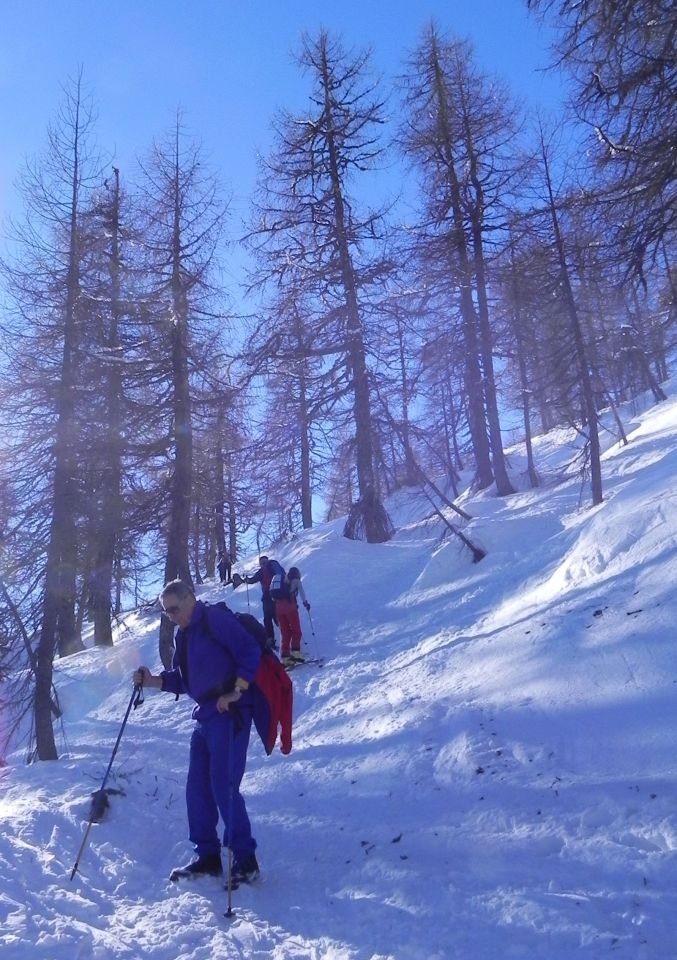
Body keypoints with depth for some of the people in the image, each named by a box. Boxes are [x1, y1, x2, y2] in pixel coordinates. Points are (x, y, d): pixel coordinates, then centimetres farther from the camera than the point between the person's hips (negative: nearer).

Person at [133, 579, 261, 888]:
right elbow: (181, 679, 17)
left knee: (224, 787, -10)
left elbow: (250, 651, -18)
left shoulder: (216, 619, -12)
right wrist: (152, 680, 2)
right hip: (204, 716, 9)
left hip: (230, 714, -9)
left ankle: (245, 860, 2)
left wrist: (236, 692, -21)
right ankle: (208, 856, 22)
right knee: (197, 788, 10)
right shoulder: (184, 634, 15)